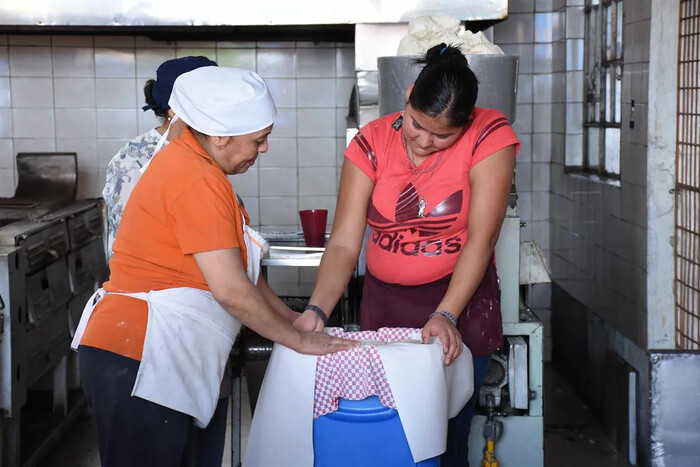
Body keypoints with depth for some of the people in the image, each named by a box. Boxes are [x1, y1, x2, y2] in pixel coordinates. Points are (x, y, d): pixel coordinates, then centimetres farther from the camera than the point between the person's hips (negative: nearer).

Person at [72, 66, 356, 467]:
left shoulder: (192, 163, 13)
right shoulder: (197, 180, -18)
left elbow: (237, 266, 17)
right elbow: (232, 291, -19)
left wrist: (291, 319, 14)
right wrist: (298, 339, -7)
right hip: (138, 361, -10)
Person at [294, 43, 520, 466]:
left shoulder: (489, 136, -13)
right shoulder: (373, 143, -7)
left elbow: (482, 238, -17)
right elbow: (344, 244, -11)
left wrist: (445, 315, -26)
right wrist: (316, 311, -26)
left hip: (461, 299, -2)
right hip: (385, 301, 3)